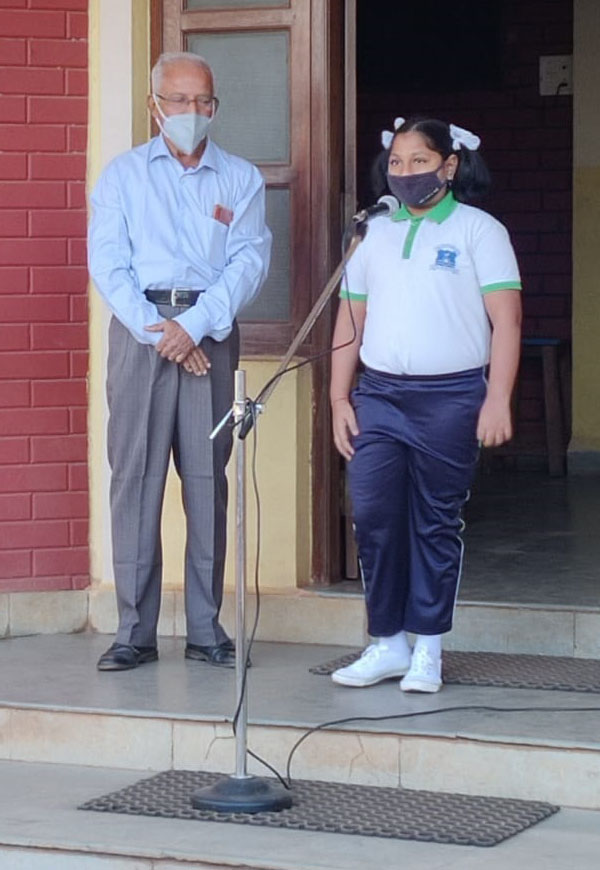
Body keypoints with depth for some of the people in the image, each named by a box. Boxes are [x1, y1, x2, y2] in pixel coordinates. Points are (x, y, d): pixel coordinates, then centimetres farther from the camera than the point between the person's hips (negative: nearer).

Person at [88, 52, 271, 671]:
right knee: (134, 476, -4)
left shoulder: (241, 179, 12)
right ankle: (135, 631, -2)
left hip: (211, 333, 0)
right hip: (139, 329, 0)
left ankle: (206, 629, 5)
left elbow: (249, 260, 0)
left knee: (208, 479, 0)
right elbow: (107, 263, 2)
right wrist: (156, 329, -10)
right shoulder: (123, 175, 12)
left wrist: (194, 326, -12)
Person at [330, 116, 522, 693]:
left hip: (450, 396, -4)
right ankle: (387, 644, 11)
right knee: (372, 516, -1)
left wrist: (497, 401, -12)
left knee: (436, 524, 2)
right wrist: (340, 398, 8)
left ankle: (427, 650, 11)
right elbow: (350, 320, 15)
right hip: (379, 394, 4)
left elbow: (506, 320, -5)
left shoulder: (478, 231, 1)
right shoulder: (374, 233, 13)